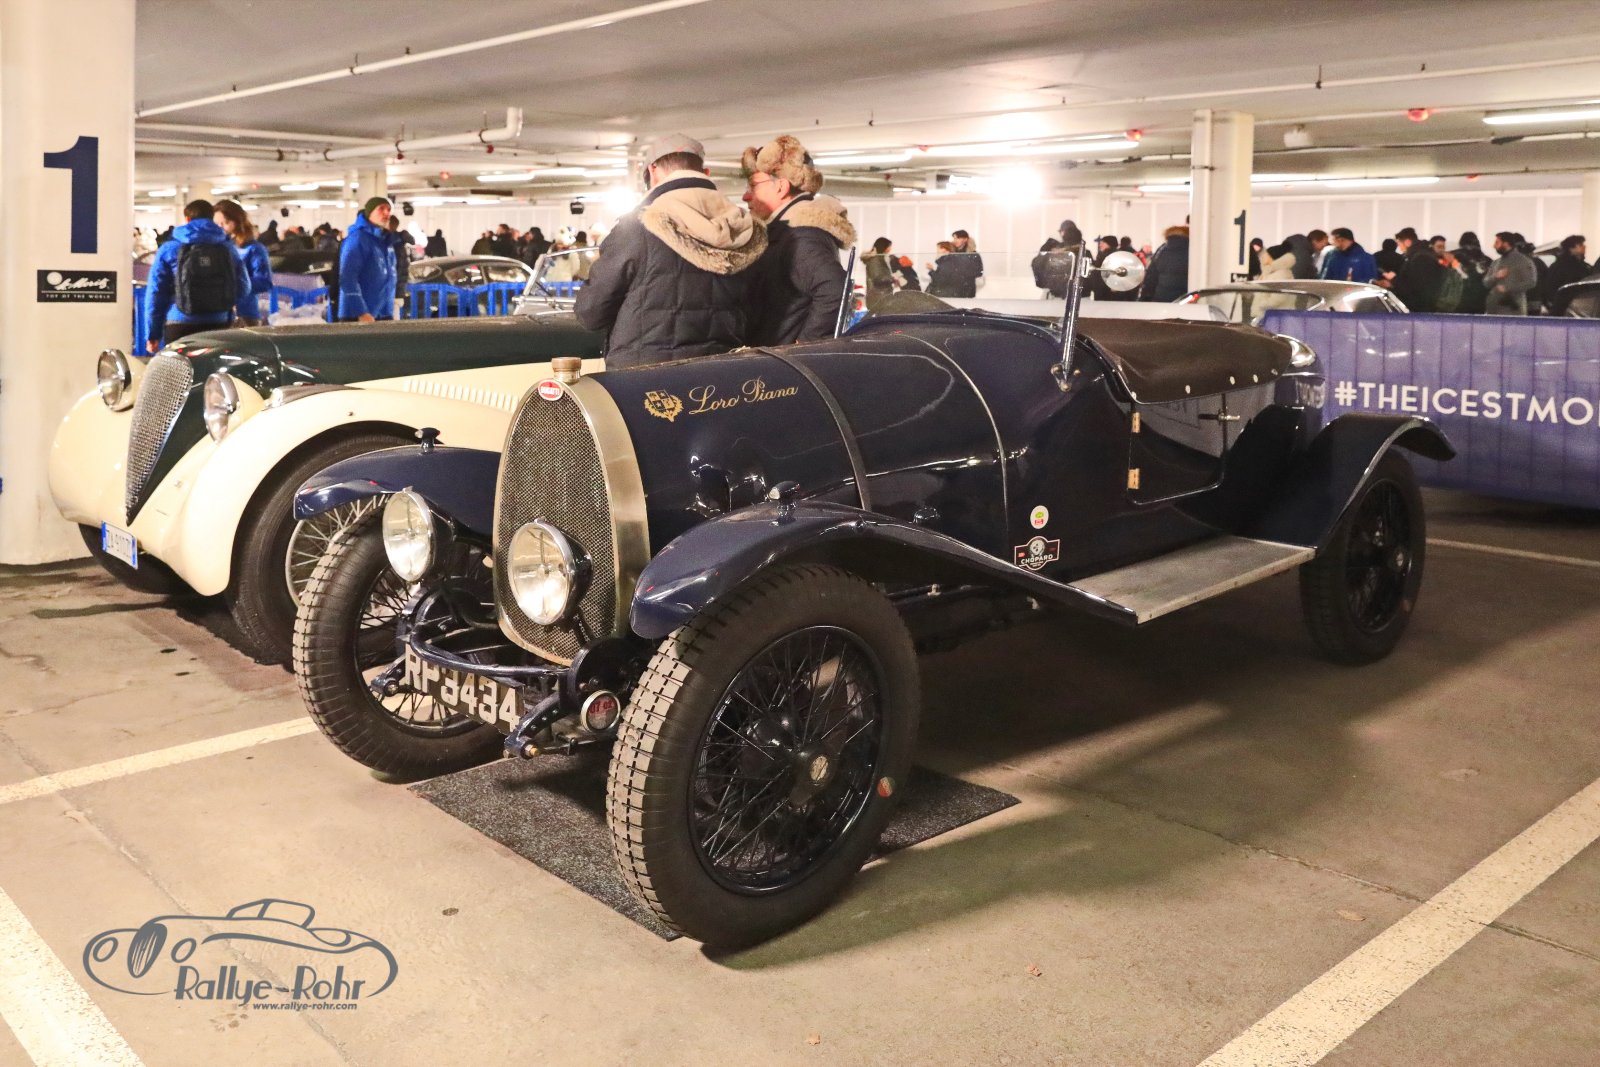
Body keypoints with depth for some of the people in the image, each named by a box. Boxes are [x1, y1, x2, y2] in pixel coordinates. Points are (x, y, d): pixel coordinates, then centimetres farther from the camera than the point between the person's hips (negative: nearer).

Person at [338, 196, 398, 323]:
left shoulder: (385, 241, 15)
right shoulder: (357, 238, -11)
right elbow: (347, 278, -20)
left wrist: (389, 313, 18)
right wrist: (362, 313, -24)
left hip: (382, 316, 8)